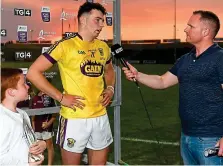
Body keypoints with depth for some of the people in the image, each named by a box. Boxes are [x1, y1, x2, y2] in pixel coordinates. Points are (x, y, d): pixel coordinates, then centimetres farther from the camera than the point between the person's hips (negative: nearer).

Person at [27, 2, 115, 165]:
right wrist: (61, 97, -15)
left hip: (101, 116, 6)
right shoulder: (65, 45, -11)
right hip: (74, 119, -6)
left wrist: (110, 88, 7)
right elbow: (33, 72, -12)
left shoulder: (103, 47, 8)